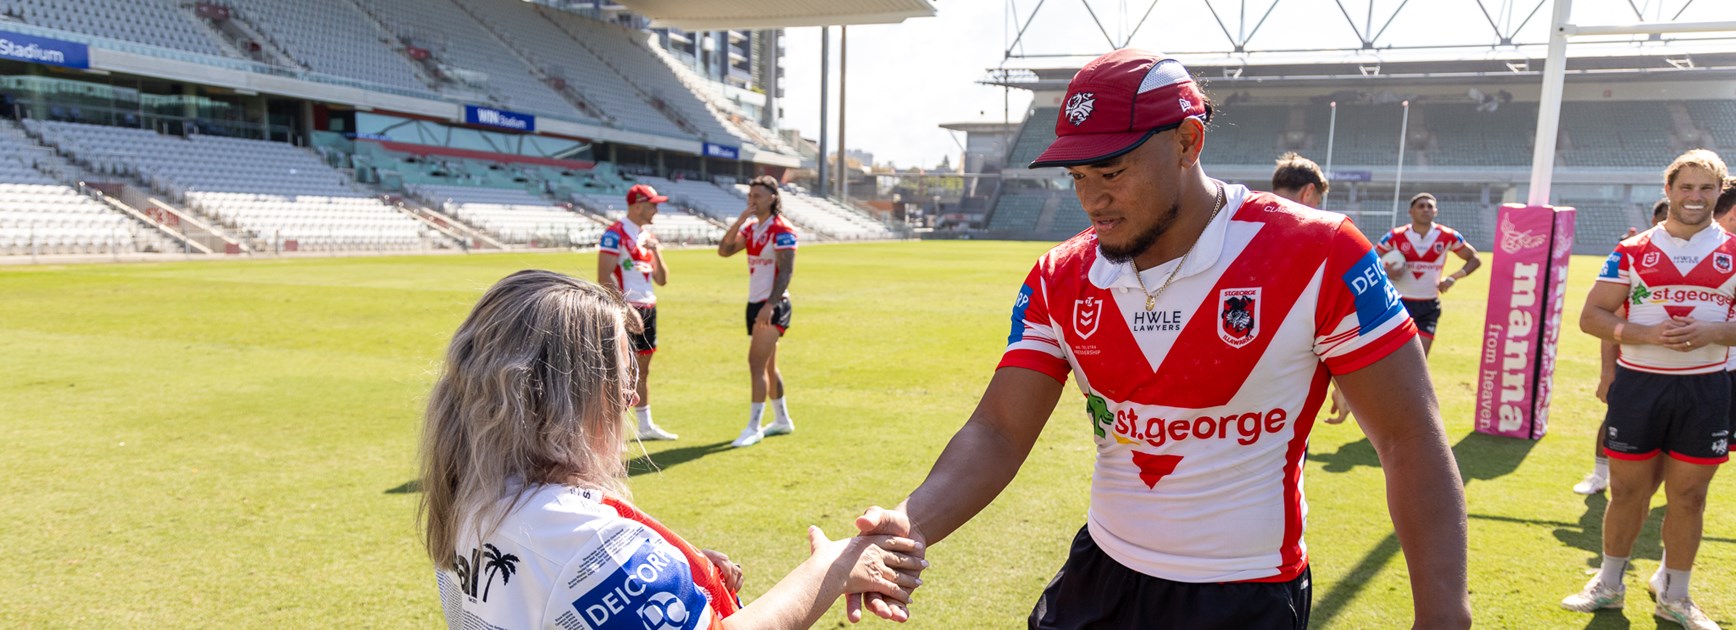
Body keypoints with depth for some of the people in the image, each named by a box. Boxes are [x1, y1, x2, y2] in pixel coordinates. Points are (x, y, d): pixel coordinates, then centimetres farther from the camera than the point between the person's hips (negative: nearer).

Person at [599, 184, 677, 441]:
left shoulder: (648, 236, 15)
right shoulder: (615, 234, -11)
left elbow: (662, 280, 14)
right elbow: (604, 279, -17)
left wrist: (656, 252, -2)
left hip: (647, 309, 8)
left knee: (643, 370, 15)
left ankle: (646, 425, 24)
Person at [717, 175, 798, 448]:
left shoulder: (781, 230, -12)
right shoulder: (751, 228, 12)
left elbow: (786, 271, -18)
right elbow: (724, 251, 3)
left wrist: (770, 305, -26)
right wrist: (740, 219, -4)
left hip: (773, 306, -8)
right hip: (755, 303, 8)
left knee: (757, 362, -13)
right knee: (767, 365, 14)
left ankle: (754, 427, -9)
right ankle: (783, 420, 26)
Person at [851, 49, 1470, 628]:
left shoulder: (1315, 256, -16)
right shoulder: (1059, 282, -5)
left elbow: (1411, 441, -13)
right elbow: (999, 433, -9)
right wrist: (910, 525, -26)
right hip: (1096, 580, 4)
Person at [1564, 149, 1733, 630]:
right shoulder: (1633, 251, 1)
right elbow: (1591, 316, -2)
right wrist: (1646, 333, -18)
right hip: (1639, 383, -1)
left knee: (1688, 496, 9)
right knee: (1627, 490, 8)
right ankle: (1608, 585, 24)